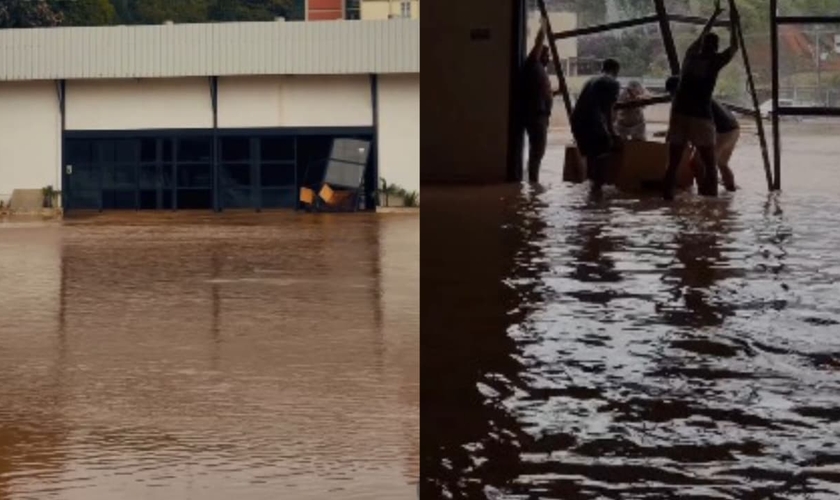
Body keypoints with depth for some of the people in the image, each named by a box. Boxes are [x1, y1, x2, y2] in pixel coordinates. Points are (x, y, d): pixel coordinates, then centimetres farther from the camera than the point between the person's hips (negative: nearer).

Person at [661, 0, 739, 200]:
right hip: (700, 117, -4)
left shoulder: (691, 56, 13)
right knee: (710, 166, 2)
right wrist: (733, 23, 32)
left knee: (673, 164, 5)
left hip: (679, 115, 4)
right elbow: (734, 47, 20)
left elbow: (701, 37, 32)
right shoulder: (714, 61, 2)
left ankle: (667, 200, 0)